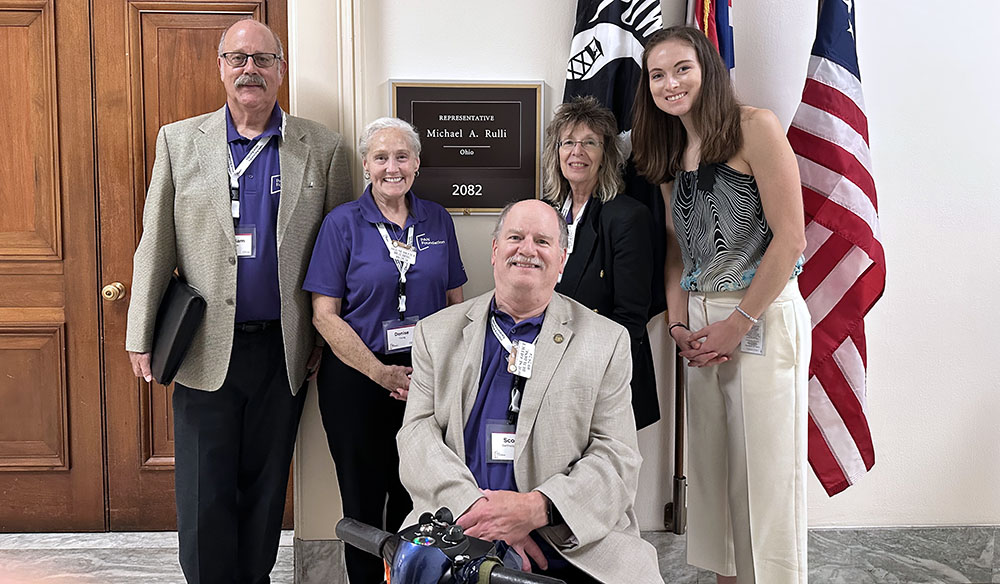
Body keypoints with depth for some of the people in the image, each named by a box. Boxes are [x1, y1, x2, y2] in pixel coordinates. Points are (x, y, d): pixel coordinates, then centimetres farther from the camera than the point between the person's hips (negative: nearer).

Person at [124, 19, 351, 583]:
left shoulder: (323, 148, 3)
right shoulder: (178, 140, 4)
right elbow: (156, 246, 4)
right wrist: (142, 337, 1)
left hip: (284, 350, 1)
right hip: (205, 351, 0)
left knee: (266, 489, 13)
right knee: (203, 499, 5)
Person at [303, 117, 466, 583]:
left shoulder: (438, 221, 5)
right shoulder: (343, 223, -5)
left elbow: (456, 303, 9)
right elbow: (324, 314, -8)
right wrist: (382, 373, -16)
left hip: (429, 381, 3)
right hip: (357, 378, -2)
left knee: (416, 497, 13)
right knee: (364, 499, 10)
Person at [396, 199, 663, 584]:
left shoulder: (607, 341, 8)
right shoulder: (437, 333, 12)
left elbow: (617, 458, 0)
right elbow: (417, 435, 3)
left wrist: (535, 508, -17)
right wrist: (474, 506, -15)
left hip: (570, 545, 0)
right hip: (458, 537, 1)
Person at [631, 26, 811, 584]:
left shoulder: (755, 127, -8)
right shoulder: (670, 152, 14)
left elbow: (790, 238, -13)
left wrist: (738, 324, -13)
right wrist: (679, 324, 2)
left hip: (763, 316, -7)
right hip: (701, 324, 7)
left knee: (766, 470, -1)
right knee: (712, 465, 13)